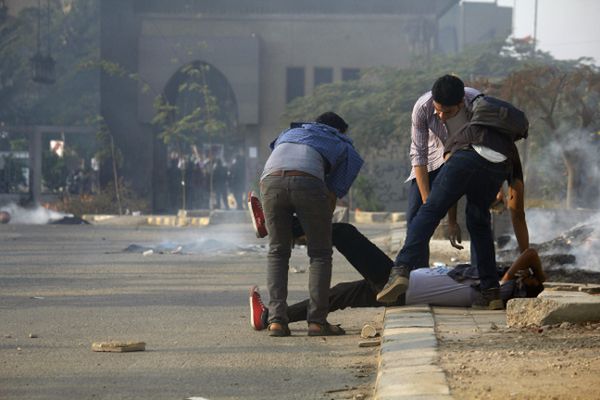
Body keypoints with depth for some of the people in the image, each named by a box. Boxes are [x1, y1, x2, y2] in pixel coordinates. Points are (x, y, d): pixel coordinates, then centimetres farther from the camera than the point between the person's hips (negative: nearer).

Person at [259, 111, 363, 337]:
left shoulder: (289, 133, 43)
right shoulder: (344, 148, 32)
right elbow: (333, 193, 24)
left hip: (271, 181, 3)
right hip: (307, 181, -3)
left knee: (277, 252, 15)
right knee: (320, 253, 11)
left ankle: (276, 319, 4)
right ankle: (317, 320, 5)